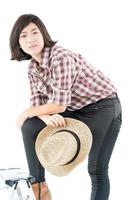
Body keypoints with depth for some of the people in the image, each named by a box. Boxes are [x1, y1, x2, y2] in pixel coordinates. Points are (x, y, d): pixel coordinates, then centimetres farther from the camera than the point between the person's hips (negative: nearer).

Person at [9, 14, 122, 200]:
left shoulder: (61, 58, -26)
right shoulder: (32, 68, 0)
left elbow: (59, 104, -26)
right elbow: (37, 102, -2)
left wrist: (27, 113, -12)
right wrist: (47, 117, -26)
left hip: (103, 107, -7)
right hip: (75, 110, 8)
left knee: (97, 169, -10)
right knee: (30, 127, -8)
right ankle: (38, 184, 3)